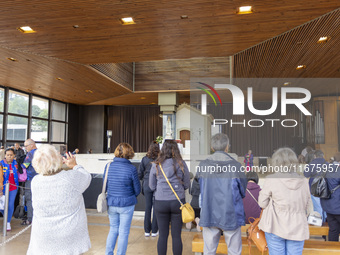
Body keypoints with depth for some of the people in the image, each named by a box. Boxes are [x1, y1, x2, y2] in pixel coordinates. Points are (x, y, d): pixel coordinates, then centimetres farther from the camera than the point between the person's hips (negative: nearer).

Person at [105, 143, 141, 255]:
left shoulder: (108, 166, -6)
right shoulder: (131, 168, -16)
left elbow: (104, 186, 4)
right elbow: (137, 190, -8)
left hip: (111, 203, 4)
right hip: (127, 204, -4)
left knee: (113, 229, 22)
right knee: (124, 232, 11)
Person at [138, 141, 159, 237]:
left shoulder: (144, 159, -3)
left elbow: (139, 174, 3)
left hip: (147, 185, 2)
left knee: (148, 207, 11)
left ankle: (147, 231, 21)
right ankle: (154, 231, 17)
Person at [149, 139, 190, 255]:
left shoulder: (156, 164, -2)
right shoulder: (181, 163, -5)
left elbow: (152, 186, 5)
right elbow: (187, 185, 2)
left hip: (160, 202, 1)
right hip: (178, 202, 0)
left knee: (163, 235, 11)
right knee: (176, 235, 10)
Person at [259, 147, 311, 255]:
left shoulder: (271, 179, -13)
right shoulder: (303, 181, -2)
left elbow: (262, 203, -6)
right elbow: (307, 205, 9)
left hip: (276, 227, -3)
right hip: (298, 229, 3)